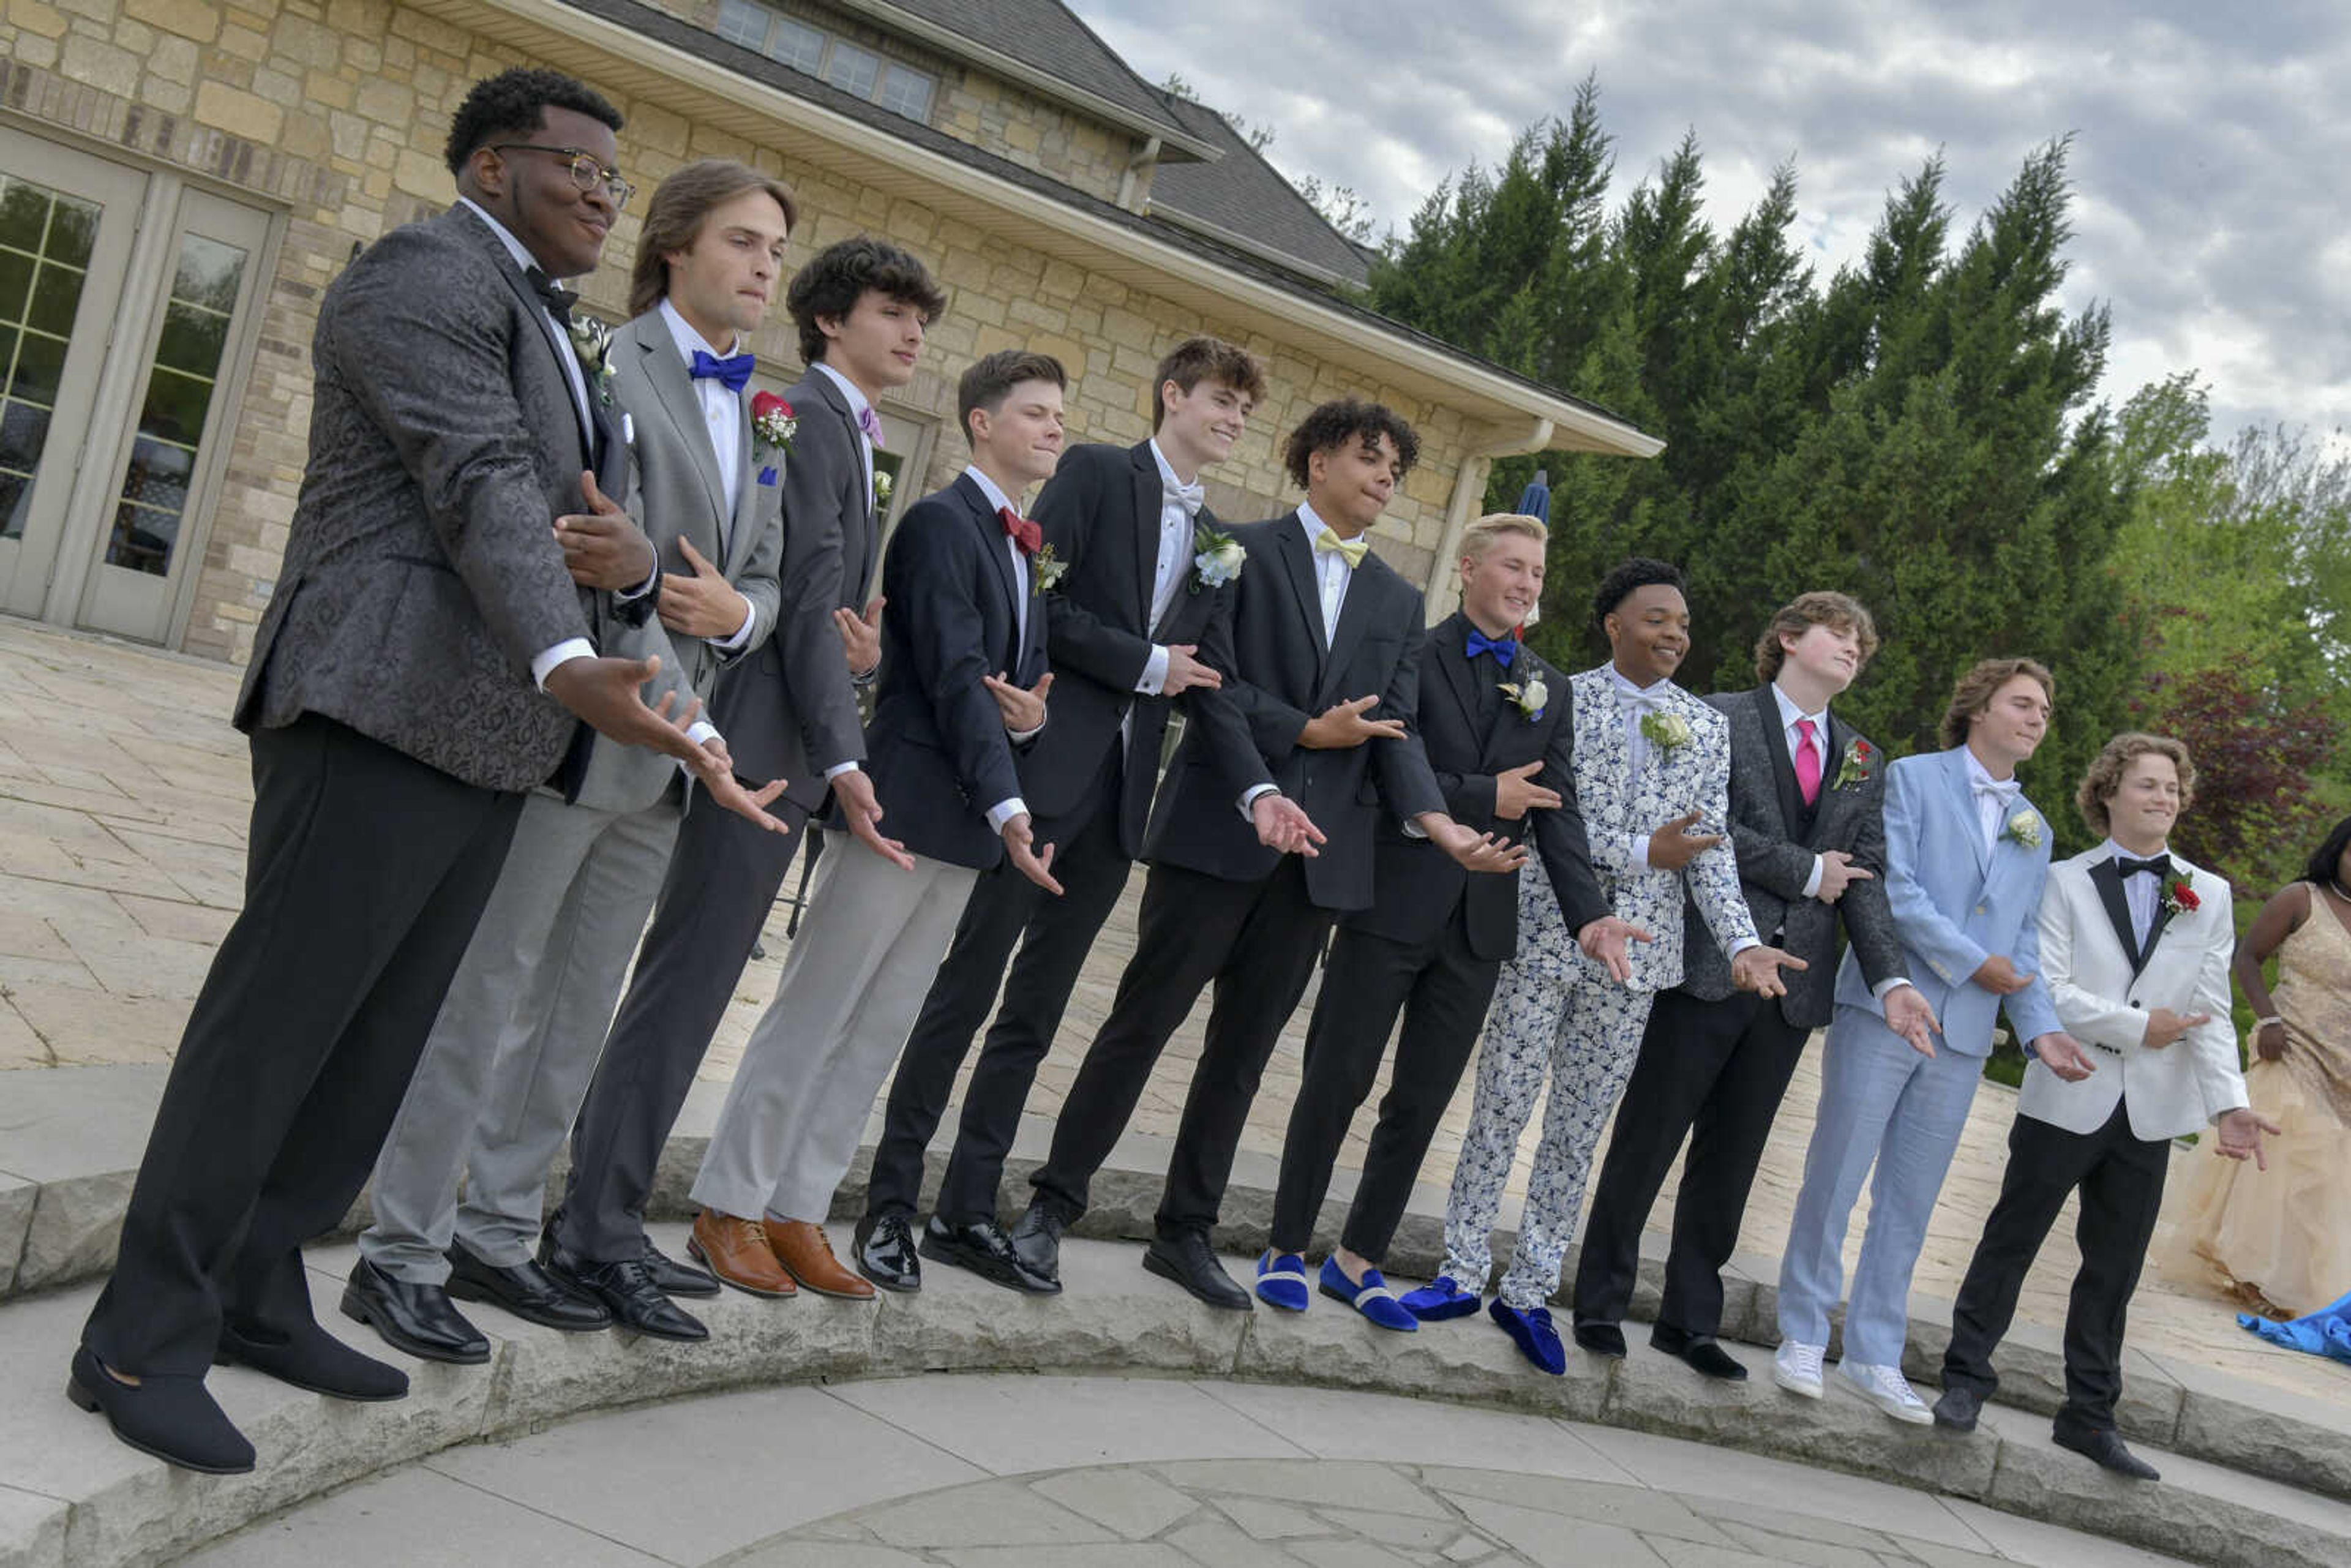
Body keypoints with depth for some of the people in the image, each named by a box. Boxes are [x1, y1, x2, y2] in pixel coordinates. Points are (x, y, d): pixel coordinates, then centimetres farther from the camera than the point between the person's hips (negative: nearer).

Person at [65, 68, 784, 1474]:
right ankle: (144, 1343, 2)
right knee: (275, 1022, -6)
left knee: (377, 1041, 10)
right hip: (385, 710, -9)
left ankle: (258, 1298, 19)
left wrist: (623, 549, 1)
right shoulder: (424, 273, -6)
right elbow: (483, 482, -20)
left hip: (490, 736, 9)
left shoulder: (547, 323, 23)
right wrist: (567, 661, -34)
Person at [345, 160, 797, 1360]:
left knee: (578, 1008, 13)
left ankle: (497, 1234, 25)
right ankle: (403, 1253, 8)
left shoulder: (766, 411, 16)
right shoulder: (612, 369, -7)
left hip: (662, 755, 8)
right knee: (483, 989, -2)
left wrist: (739, 611, -7)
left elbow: (765, 574, 15)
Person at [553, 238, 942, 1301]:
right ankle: (600, 1227, 4)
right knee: (685, 985, -5)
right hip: (762, 743, -10)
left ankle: (597, 1206, 22)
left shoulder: (848, 432, 21)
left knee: (687, 983, 13)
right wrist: (843, 757, -21)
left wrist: (867, 653, 4)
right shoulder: (807, 416, -8)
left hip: (787, 750, 10)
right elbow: (807, 594, -17)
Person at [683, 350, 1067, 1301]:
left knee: (879, 1030, 9)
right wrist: (1007, 804, -23)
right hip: (908, 805, -8)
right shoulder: (941, 522, -7)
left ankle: (799, 1213, 16)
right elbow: (956, 675, -16)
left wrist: (1030, 715, -4)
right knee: (812, 1014, -2)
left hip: (968, 827, 8)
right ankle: (729, 1207, 8)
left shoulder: (1025, 551, 20)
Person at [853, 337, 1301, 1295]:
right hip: (1043, 772, -6)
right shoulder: (1095, 473, 0)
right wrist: (1145, 664, -8)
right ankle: (890, 1205, 6)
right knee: (965, 992, -3)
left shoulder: (1219, 538, 18)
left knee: (1035, 1011, 9)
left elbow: (1211, 678, 10)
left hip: (1119, 793, 6)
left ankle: (967, 1212, 17)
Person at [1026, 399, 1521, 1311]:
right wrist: (1306, 731, -14)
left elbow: (1396, 728, 8)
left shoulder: (1398, 600, 17)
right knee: (1143, 1020, -2)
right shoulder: (1244, 551, 2)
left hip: (1320, 854, 5)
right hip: (1221, 829, -5)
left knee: (1244, 1049, 9)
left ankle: (1185, 1232, 17)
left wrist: (1439, 824, -8)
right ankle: (1055, 1200, 8)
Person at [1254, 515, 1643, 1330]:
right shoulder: (1411, 657, -3)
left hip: (1479, 923, 5)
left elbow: (1559, 808, 5)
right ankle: (1288, 1249, 16)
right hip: (1391, 904, -5)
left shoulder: (1550, 689, 13)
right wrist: (1482, 797, -17)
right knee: (1338, 1079, 2)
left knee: (1422, 1103, 10)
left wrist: (1588, 911, -8)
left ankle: (1358, 1261, 23)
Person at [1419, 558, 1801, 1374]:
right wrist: (1641, 853, -15)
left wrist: (1742, 940, -10)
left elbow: (1712, 845, 4)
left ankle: (1529, 1292, 18)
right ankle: (1462, 1274, 15)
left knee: (1579, 1130, 8)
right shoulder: (1563, 699, -1)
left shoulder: (1708, 726, 10)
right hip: (1547, 932, -3)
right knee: (1502, 1108, 3)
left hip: (1638, 950, 3)